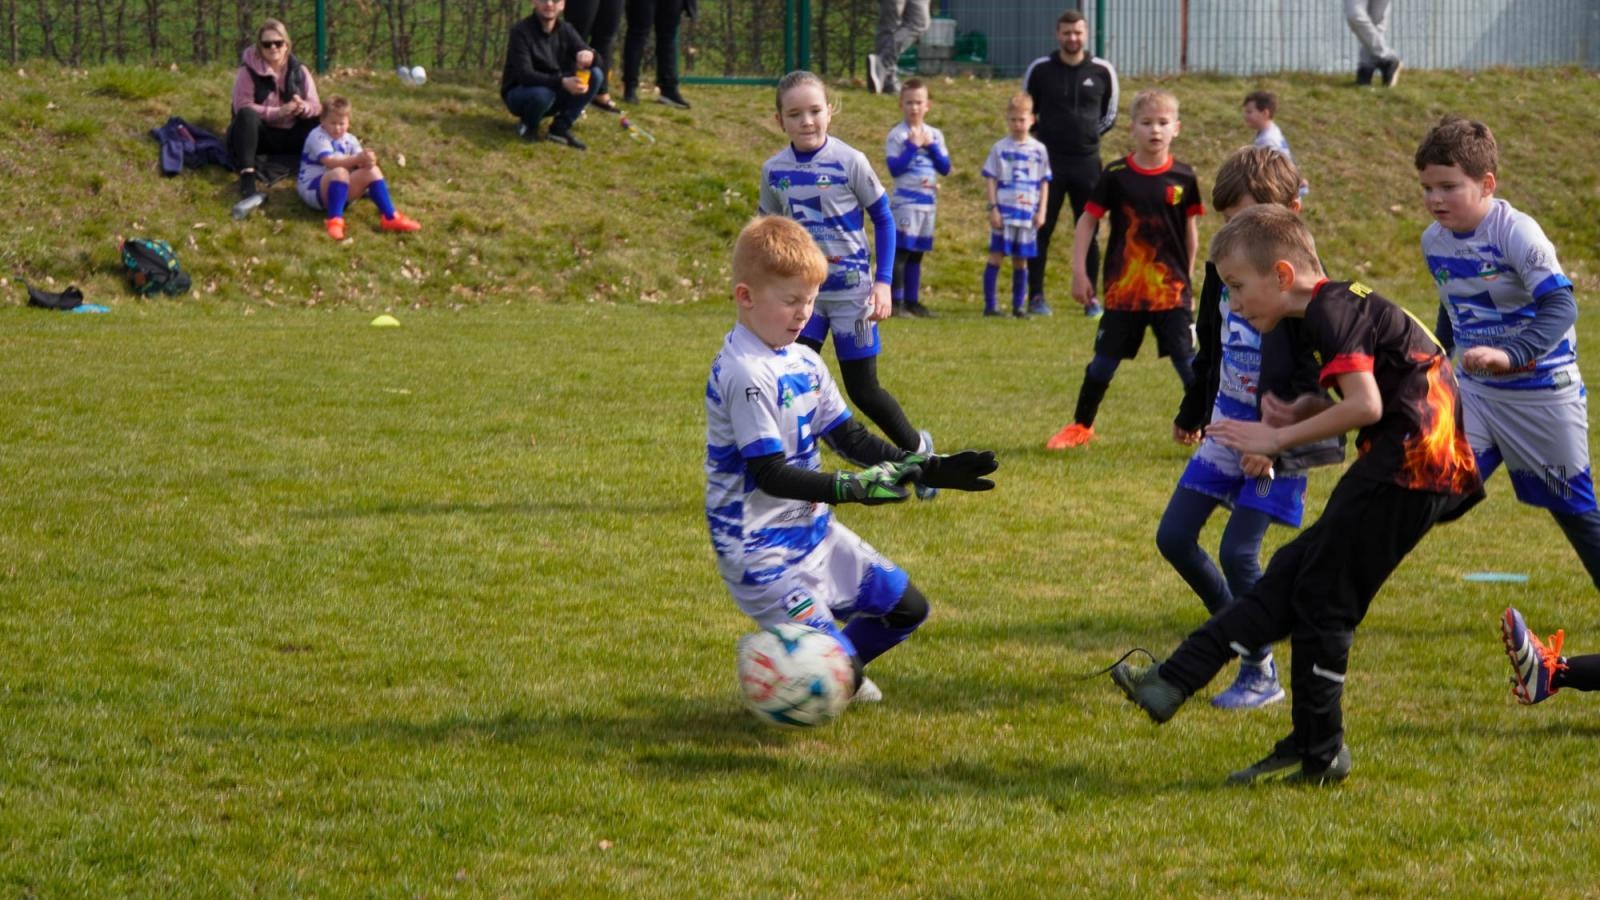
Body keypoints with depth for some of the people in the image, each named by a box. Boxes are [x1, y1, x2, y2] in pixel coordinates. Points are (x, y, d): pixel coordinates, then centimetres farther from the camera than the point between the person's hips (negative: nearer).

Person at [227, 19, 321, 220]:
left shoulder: (298, 70, 4)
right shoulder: (249, 71, -8)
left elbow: (316, 106, -1)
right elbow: (243, 107, -18)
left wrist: (303, 107, -26)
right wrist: (279, 112, -27)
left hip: (291, 136, 4)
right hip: (262, 135, -4)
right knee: (246, 115, -35)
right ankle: (248, 187, -53)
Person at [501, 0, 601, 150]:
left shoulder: (566, 30, -2)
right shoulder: (521, 31, -18)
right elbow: (525, 75, -29)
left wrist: (588, 55, -35)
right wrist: (562, 82, -43)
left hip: (555, 91, 5)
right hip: (520, 95, -5)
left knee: (596, 75, -15)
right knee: (542, 93, -40)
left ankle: (560, 127, -8)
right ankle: (528, 125, -5)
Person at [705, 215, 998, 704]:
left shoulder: (804, 362, 7)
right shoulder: (745, 374, -22)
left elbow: (850, 438, 13)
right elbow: (769, 474, -25)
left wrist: (928, 468, 5)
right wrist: (851, 488, -32)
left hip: (813, 530, 9)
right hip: (762, 549, -9)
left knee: (906, 608, 15)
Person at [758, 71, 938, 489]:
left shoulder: (849, 162, -13)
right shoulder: (774, 171, -2)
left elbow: (883, 219, -5)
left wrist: (883, 281, -11)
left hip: (851, 291, -3)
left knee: (862, 389, 3)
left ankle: (916, 447, 27)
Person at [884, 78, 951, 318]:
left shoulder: (935, 135, 11)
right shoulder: (897, 136, -5)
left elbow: (945, 167, 5)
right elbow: (894, 169, -14)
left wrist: (930, 146, -6)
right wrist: (913, 146, -15)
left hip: (929, 201, 6)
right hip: (905, 201, -6)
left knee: (916, 254, 11)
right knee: (901, 251, -9)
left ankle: (912, 301, 16)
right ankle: (895, 302, -8)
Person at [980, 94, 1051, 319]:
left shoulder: (1039, 150, 6)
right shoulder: (1000, 148, 0)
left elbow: (1044, 182, 9)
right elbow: (990, 179, 0)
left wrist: (1041, 211, 3)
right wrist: (993, 208, -8)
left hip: (1028, 214, 2)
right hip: (1004, 213, -2)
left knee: (1021, 260, 7)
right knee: (996, 256, -4)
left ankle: (1018, 306, 13)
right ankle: (990, 304, -1)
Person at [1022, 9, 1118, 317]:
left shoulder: (1102, 71, 2)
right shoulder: (1040, 69, 0)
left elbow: (1109, 115, 14)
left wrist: (1090, 135, 4)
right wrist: (1038, 135, 3)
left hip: (1087, 162, 1)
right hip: (1048, 161, -1)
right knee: (1041, 230, 0)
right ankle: (1036, 297, 6)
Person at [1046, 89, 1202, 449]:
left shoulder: (1183, 178, -2)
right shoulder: (1116, 176, -4)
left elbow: (1190, 230, 8)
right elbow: (1088, 220, 1)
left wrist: (1187, 278, 11)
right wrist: (1079, 272, -3)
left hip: (1170, 288, 0)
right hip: (1122, 288, 0)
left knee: (1187, 361, -4)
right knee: (1104, 362, 10)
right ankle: (1081, 426, 27)